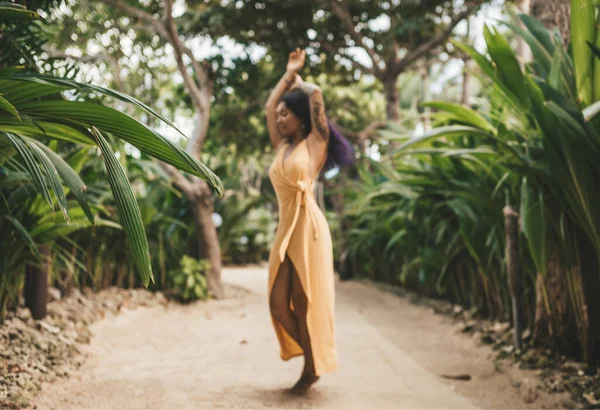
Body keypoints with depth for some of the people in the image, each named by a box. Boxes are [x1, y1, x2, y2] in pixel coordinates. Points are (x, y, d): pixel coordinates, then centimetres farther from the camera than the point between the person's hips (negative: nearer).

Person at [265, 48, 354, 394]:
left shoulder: (316, 142, 1)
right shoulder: (282, 147, 17)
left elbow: (315, 94, -7)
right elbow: (269, 105, 20)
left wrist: (298, 81, 13)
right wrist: (289, 72, 26)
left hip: (308, 228, -6)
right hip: (284, 231, 7)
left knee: (305, 304, -1)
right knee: (278, 305, 3)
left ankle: (314, 367, 14)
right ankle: (311, 359, 21)